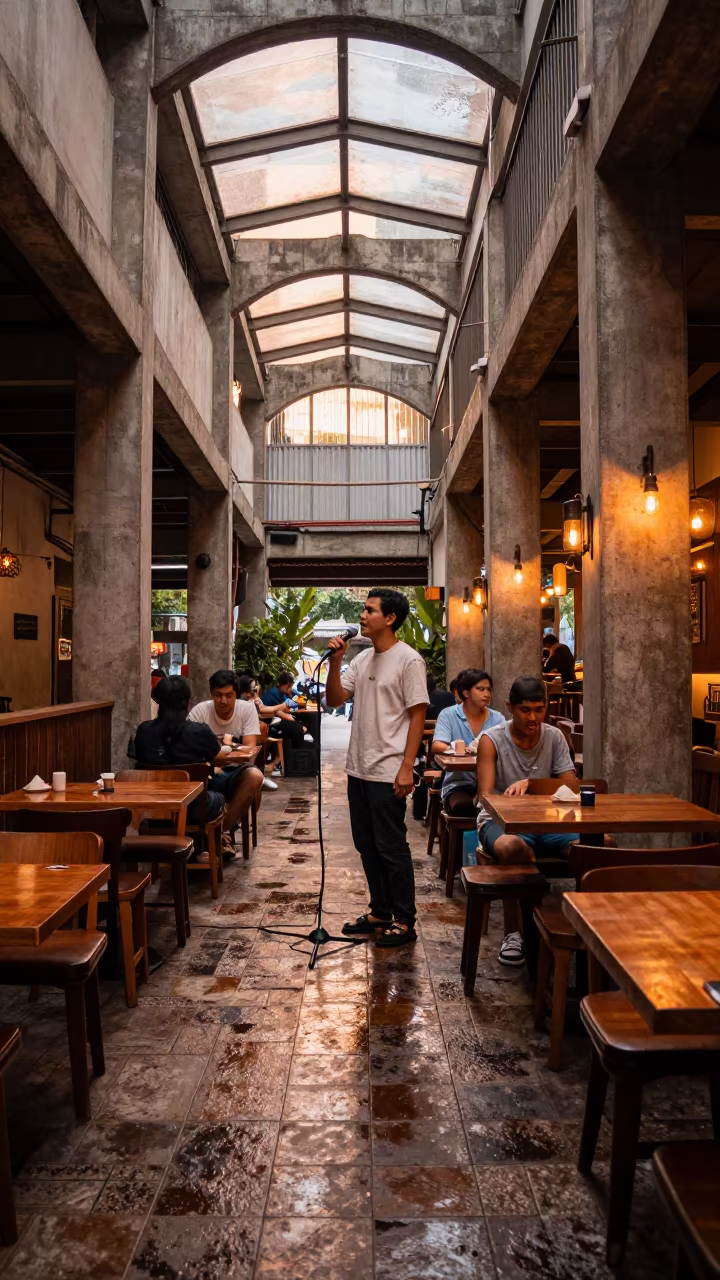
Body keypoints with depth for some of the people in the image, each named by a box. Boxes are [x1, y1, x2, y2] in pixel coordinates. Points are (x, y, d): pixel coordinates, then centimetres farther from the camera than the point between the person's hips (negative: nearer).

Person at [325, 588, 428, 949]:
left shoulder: (408, 660, -11)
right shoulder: (362, 659, 10)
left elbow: (417, 716, -13)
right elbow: (334, 700, 8)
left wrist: (406, 768, -17)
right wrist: (334, 663, -6)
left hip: (388, 773, -8)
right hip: (358, 769, 8)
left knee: (392, 848, 1)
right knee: (367, 845, 15)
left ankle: (404, 922, 13)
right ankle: (379, 912, 29)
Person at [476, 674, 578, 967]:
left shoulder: (554, 737, 6)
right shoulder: (492, 740, -6)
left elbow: (572, 787, -2)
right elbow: (486, 796, -13)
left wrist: (531, 783, -20)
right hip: (500, 821, -3)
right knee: (512, 847, -41)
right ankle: (514, 932, -20)